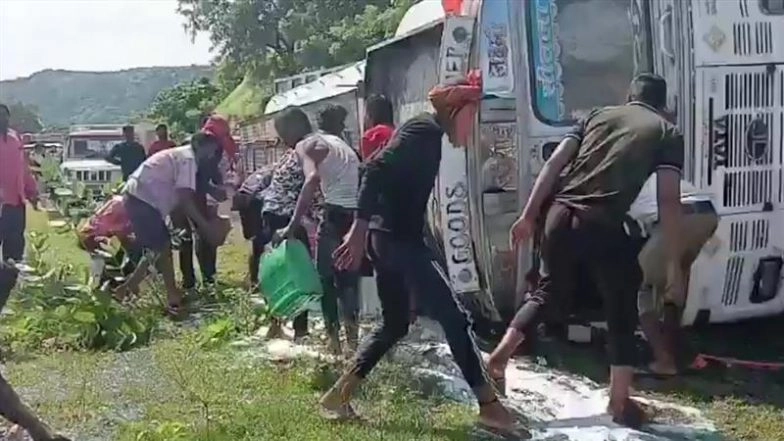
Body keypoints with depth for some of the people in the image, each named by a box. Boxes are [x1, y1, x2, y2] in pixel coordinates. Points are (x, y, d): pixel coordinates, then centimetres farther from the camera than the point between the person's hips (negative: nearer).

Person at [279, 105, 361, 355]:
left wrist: (292, 225, -20)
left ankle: (334, 342, 8)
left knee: (326, 279, 8)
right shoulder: (343, 146, 27)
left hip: (336, 214, -7)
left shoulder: (307, 145, 3)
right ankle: (352, 340, 16)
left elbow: (312, 180, -16)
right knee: (349, 280, 18)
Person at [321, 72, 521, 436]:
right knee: (453, 318, -6)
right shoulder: (426, 131, -12)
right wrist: (360, 230, -27)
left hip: (389, 239, 10)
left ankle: (338, 395, 21)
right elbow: (376, 171, -23)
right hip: (398, 241, -10)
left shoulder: (424, 131, 19)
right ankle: (490, 406, 0)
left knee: (394, 324, 18)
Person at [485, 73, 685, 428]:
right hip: (604, 225, -4)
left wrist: (528, 216, 12)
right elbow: (668, 201, 0)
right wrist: (673, 264, 2)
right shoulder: (667, 133, 12)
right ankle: (620, 404, 18)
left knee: (547, 290, 25)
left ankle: (498, 358, 21)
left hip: (560, 215, 4)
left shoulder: (598, 115, 22)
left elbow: (554, 164, 11)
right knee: (621, 312, 14)